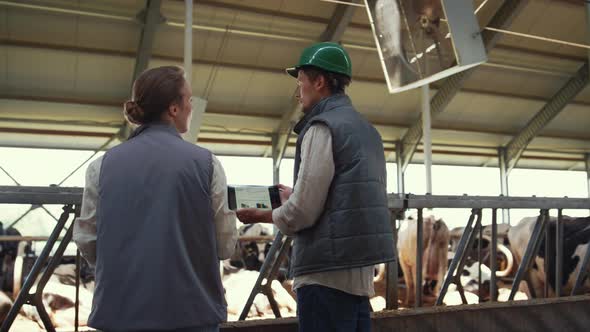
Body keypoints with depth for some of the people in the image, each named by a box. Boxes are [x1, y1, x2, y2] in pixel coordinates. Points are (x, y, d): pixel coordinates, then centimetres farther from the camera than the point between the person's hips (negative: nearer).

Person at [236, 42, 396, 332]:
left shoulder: (322, 127, -12)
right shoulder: (367, 128, 16)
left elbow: (302, 211, -16)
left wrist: (261, 215, 2)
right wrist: (294, 196, 22)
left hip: (328, 270, -9)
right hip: (361, 268, 9)